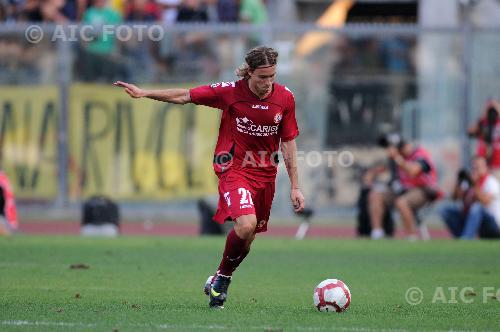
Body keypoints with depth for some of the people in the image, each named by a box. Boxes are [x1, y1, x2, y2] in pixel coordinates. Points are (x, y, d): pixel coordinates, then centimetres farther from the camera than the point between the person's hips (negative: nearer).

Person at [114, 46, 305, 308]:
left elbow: (288, 142, 6)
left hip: (265, 174, 4)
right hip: (233, 169, -4)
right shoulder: (230, 92, -11)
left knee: (247, 237, 6)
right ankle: (223, 275, -1)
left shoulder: (284, 98, -3)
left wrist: (295, 186, 6)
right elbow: (185, 97, 0)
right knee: (246, 225, -25)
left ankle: (221, 278, 32)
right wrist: (143, 93, -4)